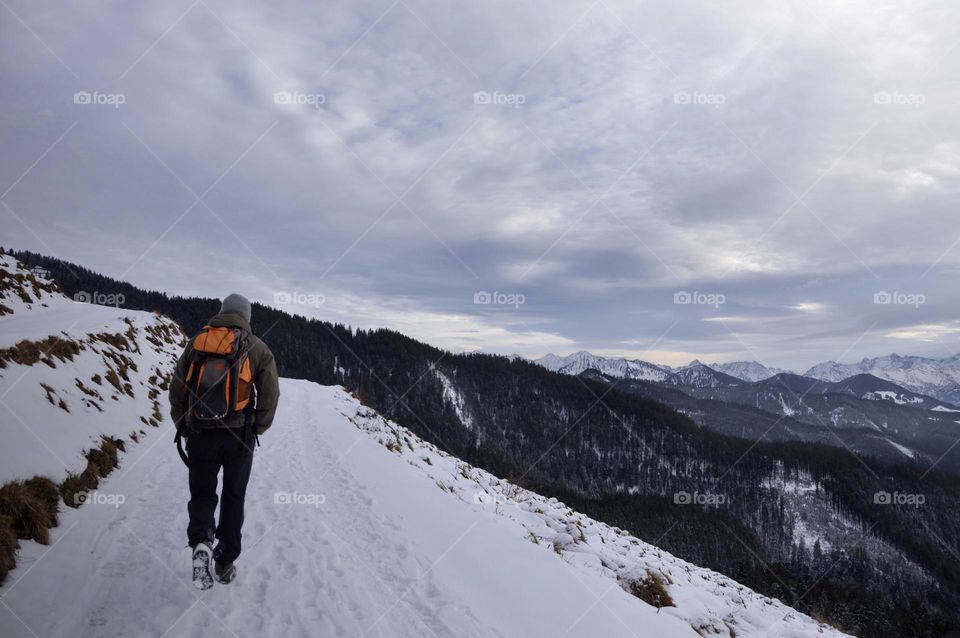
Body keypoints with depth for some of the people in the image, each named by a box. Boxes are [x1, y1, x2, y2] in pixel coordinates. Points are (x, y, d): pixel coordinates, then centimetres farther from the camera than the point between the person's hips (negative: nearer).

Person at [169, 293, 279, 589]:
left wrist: (184, 428, 16)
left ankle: (201, 542, -14)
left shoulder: (195, 343, 8)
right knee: (233, 497, 15)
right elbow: (270, 393, -5)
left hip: (199, 435, 1)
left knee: (201, 494, 13)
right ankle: (225, 562, 20)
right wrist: (257, 429, 8)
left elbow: (176, 390, 7)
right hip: (239, 436, -1)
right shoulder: (256, 348, 1)